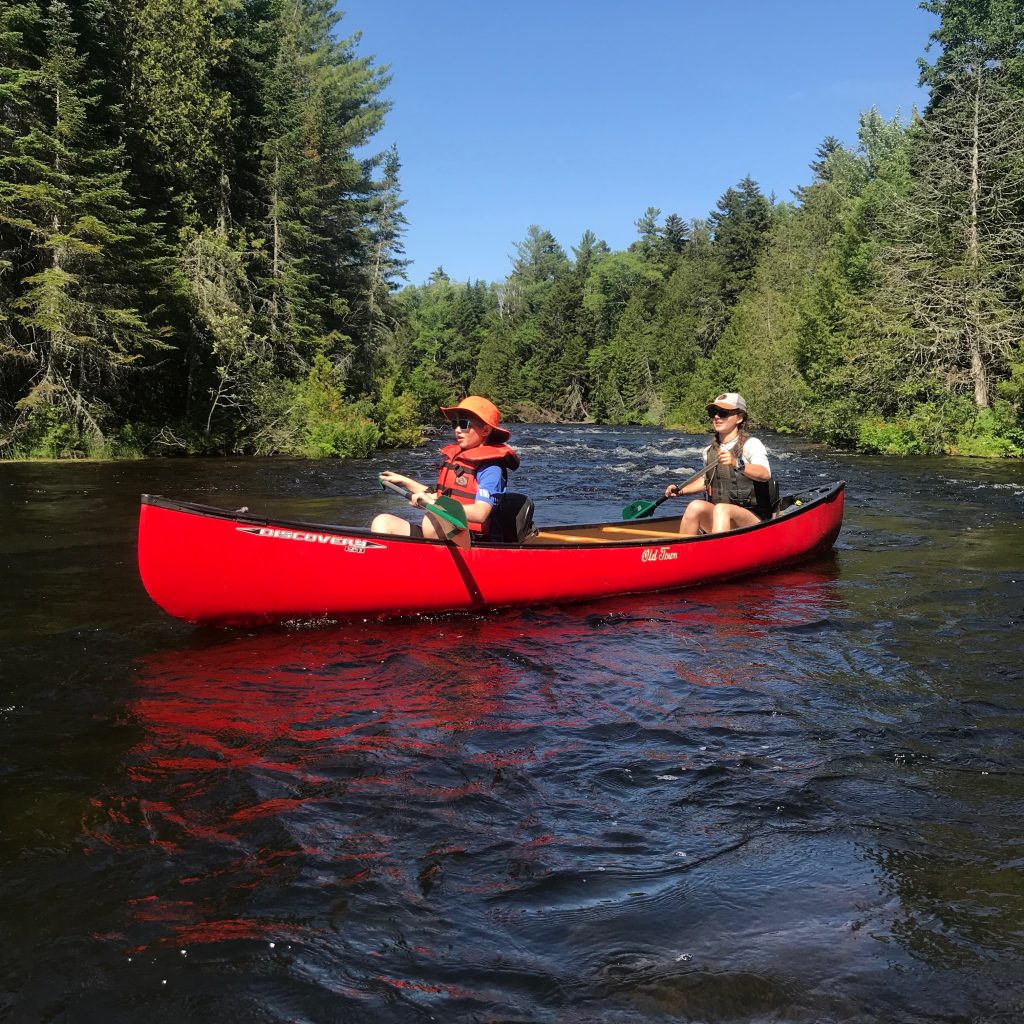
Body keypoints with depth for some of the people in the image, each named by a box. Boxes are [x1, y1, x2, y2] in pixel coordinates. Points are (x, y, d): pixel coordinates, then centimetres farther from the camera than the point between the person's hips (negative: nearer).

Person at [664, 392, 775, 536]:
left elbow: (765, 474, -27)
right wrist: (680, 490, 16)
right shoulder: (710, 451, 11)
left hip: (753, 519, -5)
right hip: (714, 516, 5)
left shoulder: (751, 444, -7)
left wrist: (737, 463, -44)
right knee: (696, 507, -26)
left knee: (721, 510, -35)